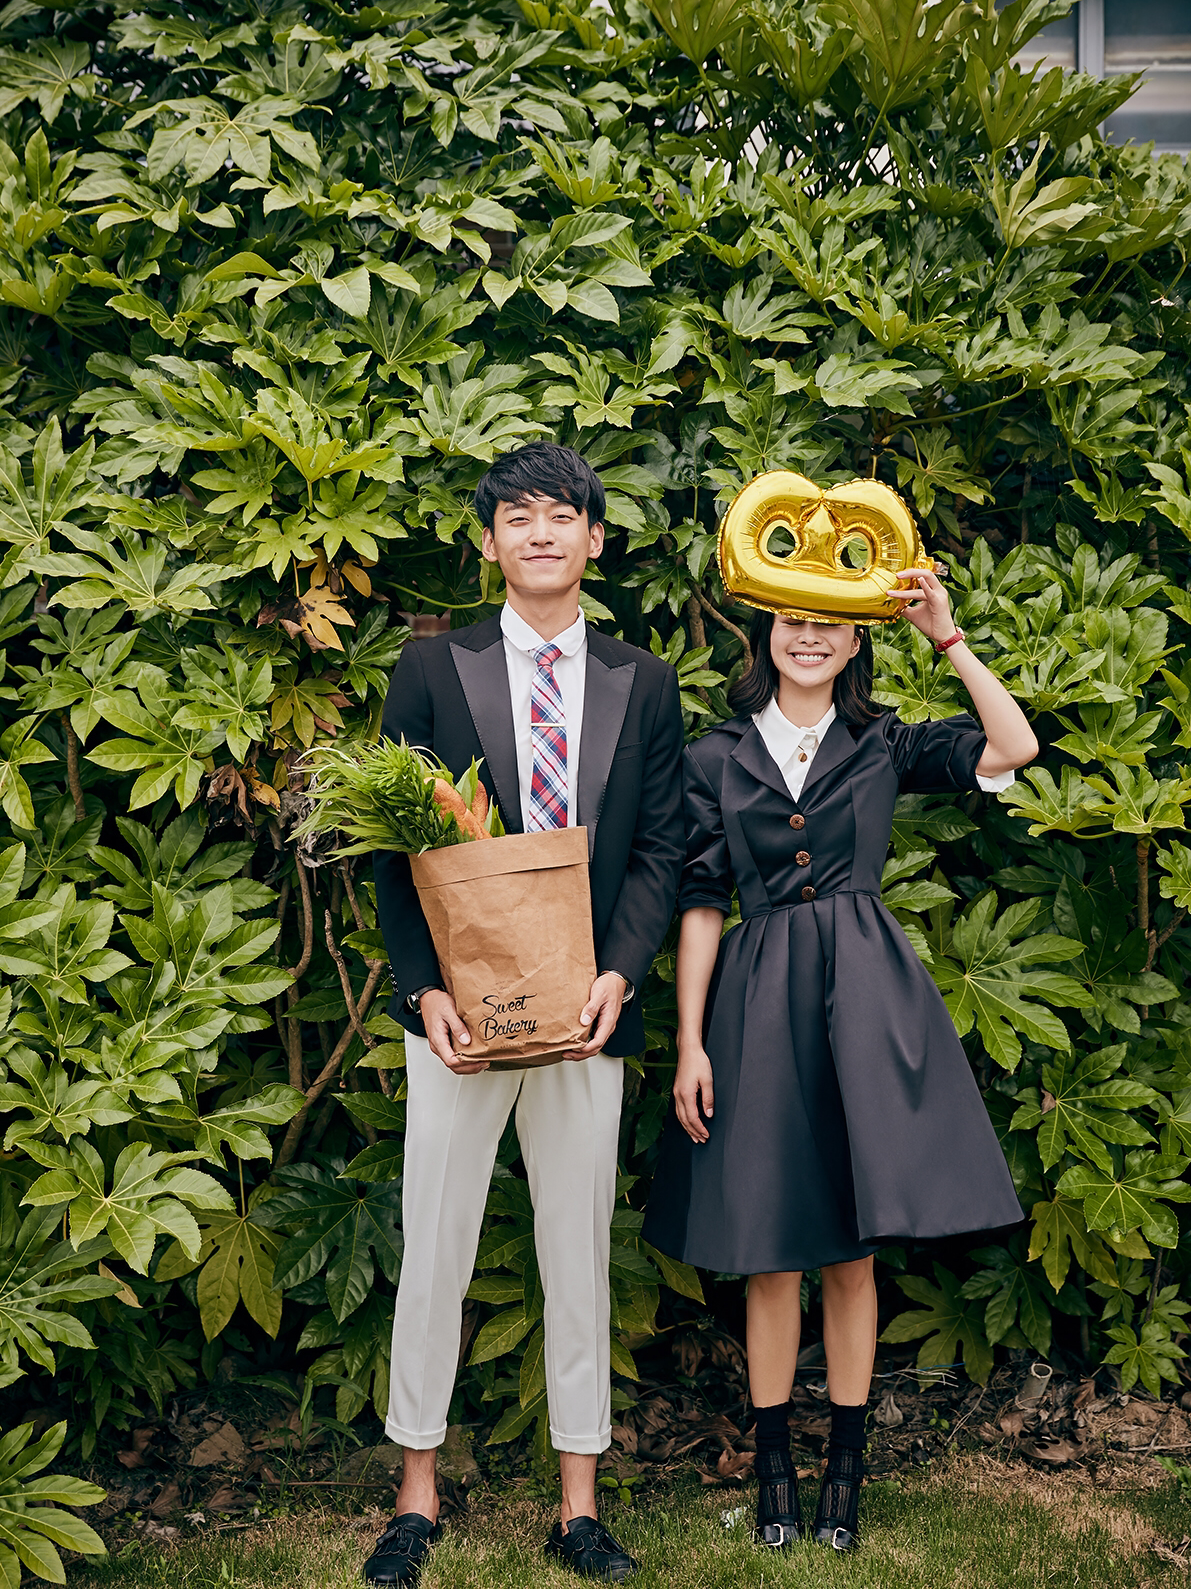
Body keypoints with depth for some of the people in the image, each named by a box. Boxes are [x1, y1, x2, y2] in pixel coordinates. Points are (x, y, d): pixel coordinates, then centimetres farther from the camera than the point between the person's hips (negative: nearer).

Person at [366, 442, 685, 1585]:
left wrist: (619, 973, -10)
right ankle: (417, 1495, 23)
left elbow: (659, 847, 5)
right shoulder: (432, 670, 3)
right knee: (433, 1252, 6)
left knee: (580, 1256, 9)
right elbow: (397, 845, 0)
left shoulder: (643, 684, 8)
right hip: (459, 1006, -1)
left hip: (588, 1010, 1)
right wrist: (425, 988, -11)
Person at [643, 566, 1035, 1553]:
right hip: (759, 1001, 0)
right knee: (770, 1248, 6)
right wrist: (690, 1045, -2)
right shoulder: (718, 758, 6)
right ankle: (774, 1465, 19)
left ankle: (846, 1469, 19)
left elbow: (1015, 748, -6)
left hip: (864, 997, 0)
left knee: (851, 1248, 5)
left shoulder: (886, 747, 7)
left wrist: (949, 638, -6)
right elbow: (701, 905, 3)